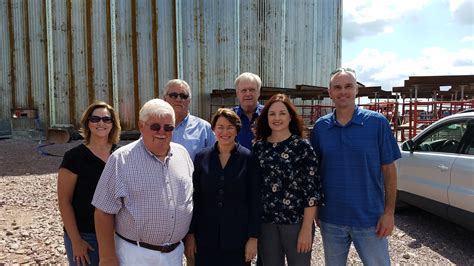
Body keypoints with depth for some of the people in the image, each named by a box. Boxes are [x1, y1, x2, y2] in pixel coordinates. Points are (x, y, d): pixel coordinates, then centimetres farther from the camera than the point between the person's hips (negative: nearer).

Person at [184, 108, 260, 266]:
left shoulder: (248, 158, -6)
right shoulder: (201, 158, 1)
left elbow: (255, 201, -5)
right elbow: (194, 198, 4)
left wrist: (253, 237, -6)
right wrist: (190, 233, 4)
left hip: (238, 239, -2)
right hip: (206, 239, 2)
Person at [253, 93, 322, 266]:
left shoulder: (302, 146, -8)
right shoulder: (259, 147, 3)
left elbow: (312, 189, -10)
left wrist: (306, 228, -12)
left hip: (296, 222, -3)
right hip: (265, 223, 3)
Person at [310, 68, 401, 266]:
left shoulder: (377, 122, -6)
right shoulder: (320, 127, 0)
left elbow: (388, 169, -4)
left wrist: (389, 212, -8)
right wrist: (315, 209, 5)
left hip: (369, 218, -2)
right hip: (330, 219, 3)